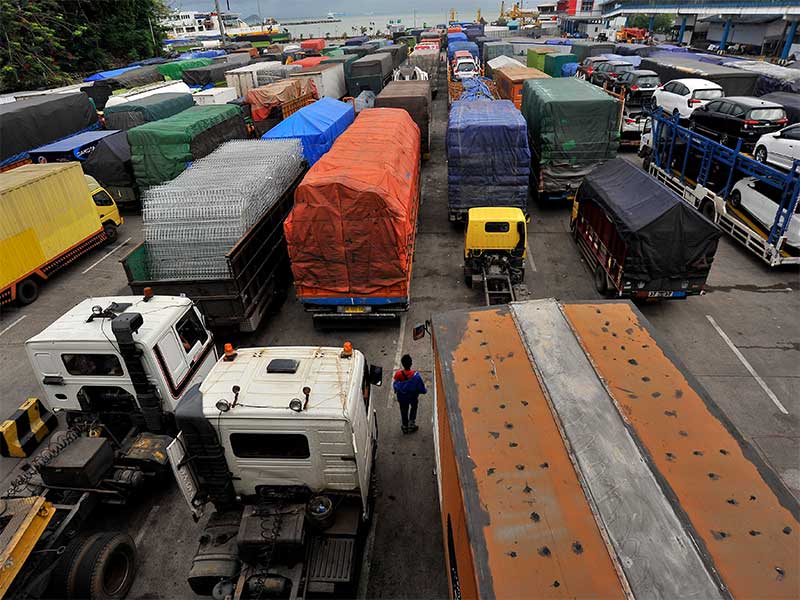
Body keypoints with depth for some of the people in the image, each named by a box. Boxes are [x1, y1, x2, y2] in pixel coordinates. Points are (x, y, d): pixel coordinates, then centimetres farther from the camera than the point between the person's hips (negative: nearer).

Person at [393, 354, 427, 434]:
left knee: (404, 411, 24)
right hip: (413, 397, -1)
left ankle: (405, 427, 41)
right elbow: (421, 388, -19)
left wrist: (397, 392, 13)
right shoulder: (415, 375, -31)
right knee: (413, 407, 31)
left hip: (402, 398, 1)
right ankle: (411, 424, 35)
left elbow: (395, 386, -9)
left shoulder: (398, 374, -26)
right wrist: (424, 391, 4)